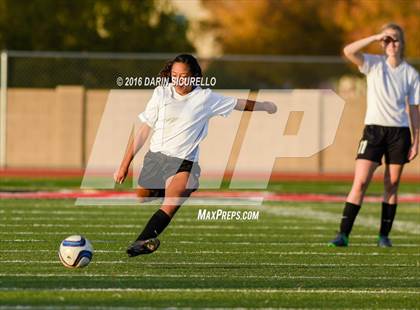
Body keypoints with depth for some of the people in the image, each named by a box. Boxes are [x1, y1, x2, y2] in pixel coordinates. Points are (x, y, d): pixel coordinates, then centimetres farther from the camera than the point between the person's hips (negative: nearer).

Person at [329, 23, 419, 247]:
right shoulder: (374, 64, 1)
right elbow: (349, 51, -17)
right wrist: (376, 37, -15)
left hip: (400, 131, 2)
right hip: (374, 129, -2)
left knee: (392, 185, 4)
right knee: (360, 182, -10)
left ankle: (384, 235, 12)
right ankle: (343, 234, -11)